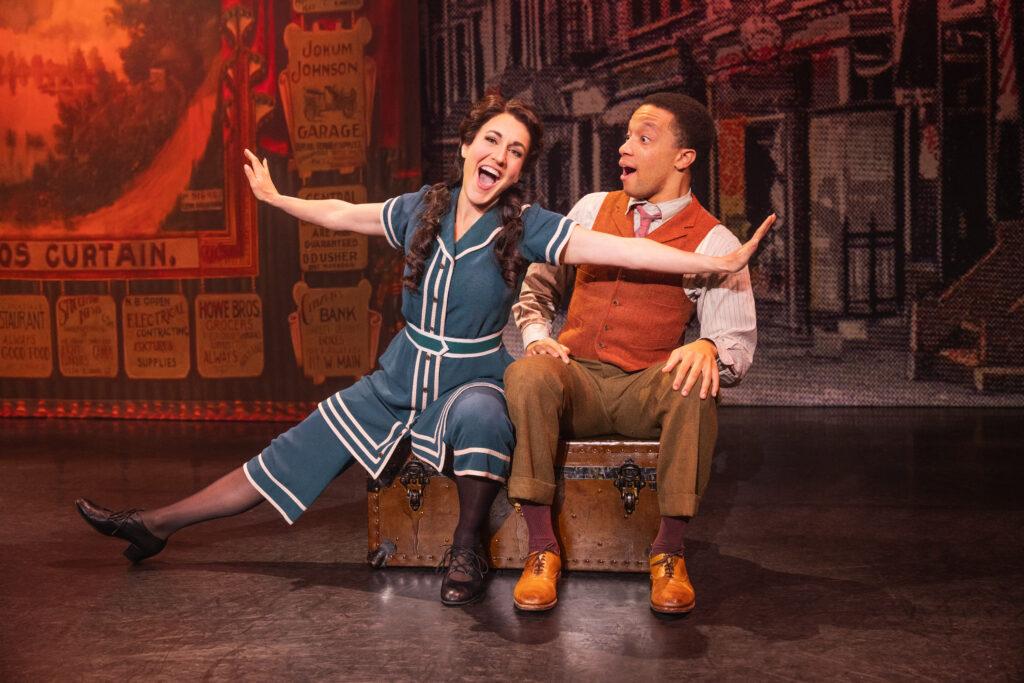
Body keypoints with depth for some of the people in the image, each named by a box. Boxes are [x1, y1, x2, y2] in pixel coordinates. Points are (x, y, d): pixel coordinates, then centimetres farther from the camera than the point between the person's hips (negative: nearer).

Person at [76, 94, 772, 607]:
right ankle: (154, 525, 14)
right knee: (293, 454, 3)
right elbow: (343, 214, 16)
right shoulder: (423, 209, 0)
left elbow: (617, 247, -22)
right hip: (399, 380, 4)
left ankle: (466, 548, -18)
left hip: (474, 378, -4)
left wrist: (718, 261, -32)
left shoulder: (525, 226, -12)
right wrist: (276, 198, 28)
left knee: (480, 414, -41)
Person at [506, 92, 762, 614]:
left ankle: (669, 553, -24)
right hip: (575, 379, 2)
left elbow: (739, 345, -2)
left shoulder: (713, 244, 2)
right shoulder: (592, 209, 13)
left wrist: (708, 348, -27)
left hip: (645, 389, -2)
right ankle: (542, 551, -26)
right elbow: (538, 285, 22)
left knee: (695, 384, -36)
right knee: (527, 375, -32)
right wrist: (535, 336, 1)